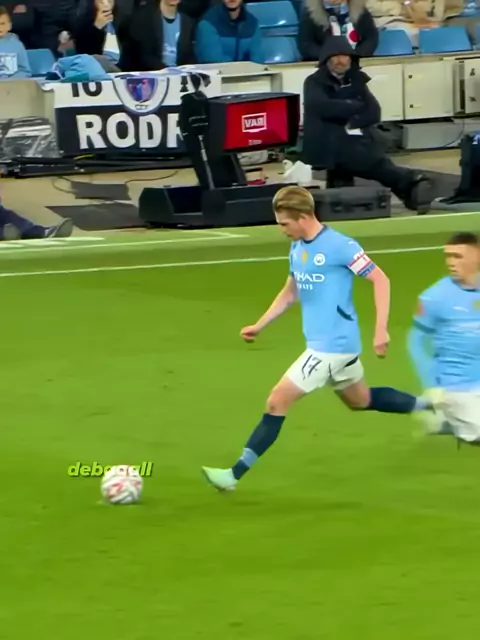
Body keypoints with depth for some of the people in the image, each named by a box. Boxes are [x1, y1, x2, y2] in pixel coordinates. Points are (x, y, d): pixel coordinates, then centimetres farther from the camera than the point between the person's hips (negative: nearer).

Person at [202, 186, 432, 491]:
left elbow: (381, 280, -15)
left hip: (332, 346, -9)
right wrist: (260, 325, 13)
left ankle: (236, 474, -7)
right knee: (361, 401, 26)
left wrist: (381, 330, -20)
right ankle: (428, 407, 38)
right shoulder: (297, 248, 6)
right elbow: (290, 292, 21)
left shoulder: (340, 246, -19)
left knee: (277, 401, -10)